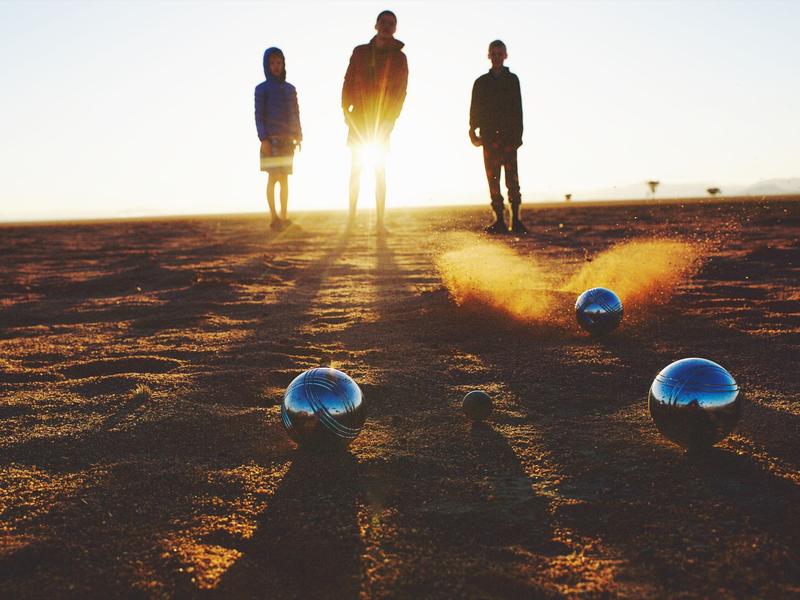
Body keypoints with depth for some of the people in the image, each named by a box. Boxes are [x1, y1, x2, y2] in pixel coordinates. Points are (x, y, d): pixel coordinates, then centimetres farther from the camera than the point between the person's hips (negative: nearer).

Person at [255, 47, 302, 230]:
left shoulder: (290, 89, 14)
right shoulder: (262, 89, 2)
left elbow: (296, 114, 15)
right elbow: (259, 115, -3)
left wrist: (298, 136, 5)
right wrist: (263, 139, -13)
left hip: (287, 140, 4)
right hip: (272, 140, -4)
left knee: (284, 179, 4)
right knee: (273, 177, -8)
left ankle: (284, 217, 6)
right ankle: (274, 218, -7)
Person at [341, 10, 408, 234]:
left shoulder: (399, 58, 3)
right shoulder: (360, 52, 7)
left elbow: (400, 92, -2)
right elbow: (348, 83, 5)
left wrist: (390, 119, -12)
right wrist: (346, 110, -6)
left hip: (382, 122, -1)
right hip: (359, 120, 1)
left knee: (380, 171, 0)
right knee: (355, 168, 3)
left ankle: (380, 221, 1)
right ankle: (351, 217, 7)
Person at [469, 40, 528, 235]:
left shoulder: (512, 80, 10)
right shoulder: (481, 82, 14)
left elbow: (518, 110, 4)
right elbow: (475, 109, 10)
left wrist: (518, 135, -5)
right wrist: (473, 131, -4)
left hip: (508, 136, -2)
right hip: (489, 136, 2)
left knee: (512, 177, -9)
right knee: (492, 177, -1)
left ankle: (515, 220, -8)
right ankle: (499, 220, 0)